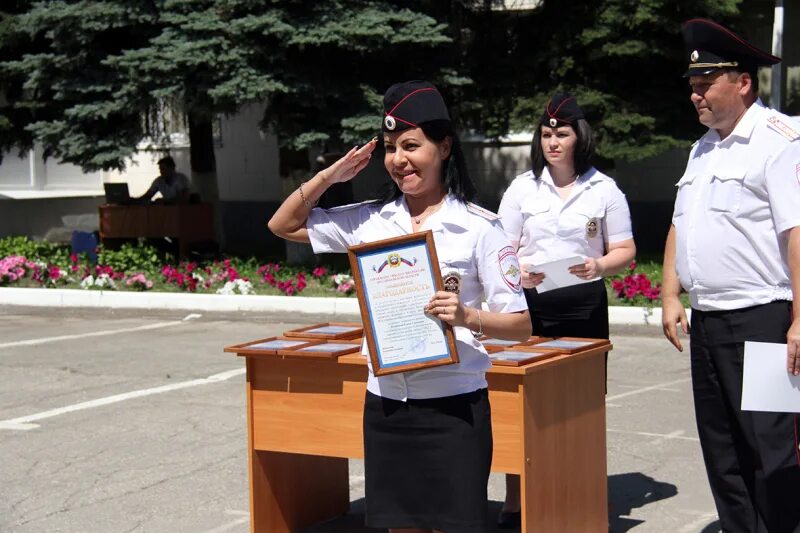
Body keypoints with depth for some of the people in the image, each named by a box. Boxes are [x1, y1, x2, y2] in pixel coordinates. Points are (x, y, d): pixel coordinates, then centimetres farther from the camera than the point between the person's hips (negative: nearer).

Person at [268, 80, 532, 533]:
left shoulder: (479, 227, -7)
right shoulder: (371, 220, 5)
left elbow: (521, 325, -6)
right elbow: (283, 225, 15)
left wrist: (468, 316, -25)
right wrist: (330, 176, 2)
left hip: (453, 405, -4)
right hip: (385, 404, 5)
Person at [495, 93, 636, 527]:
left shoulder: (604, 189, 4)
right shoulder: (522, 187, 6)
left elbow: (624, 250, 5)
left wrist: (599, 266, -17)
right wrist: (519, 273, -15)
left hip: (584, 304, 0)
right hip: (530, 303, 1)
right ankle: (514, 501, 5)